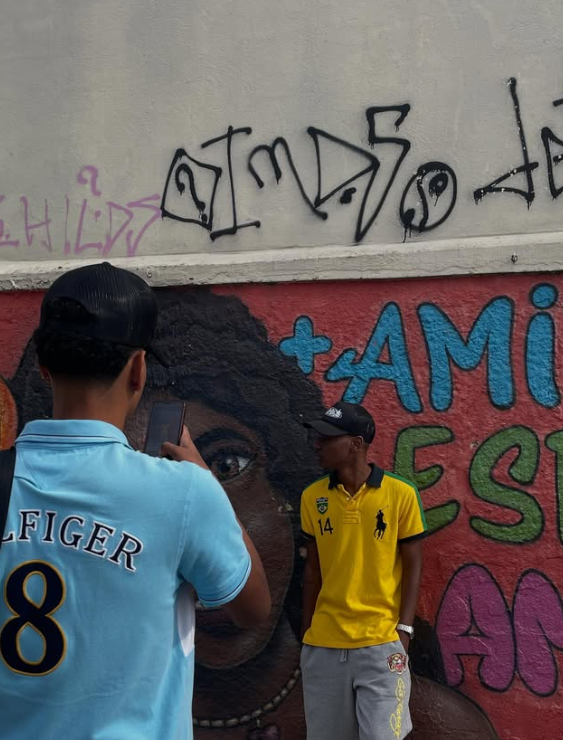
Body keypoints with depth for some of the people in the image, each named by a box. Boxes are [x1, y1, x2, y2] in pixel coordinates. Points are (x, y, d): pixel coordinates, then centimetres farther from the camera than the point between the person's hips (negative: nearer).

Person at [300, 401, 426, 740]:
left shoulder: (401, 494, -6)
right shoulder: (312, 497, 3)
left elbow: (413, 566, -2)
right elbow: (313, 568, 9)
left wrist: (404, 629, -8)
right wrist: (308, 630, 8)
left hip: (381, 642, -3)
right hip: (323, 644, 3)